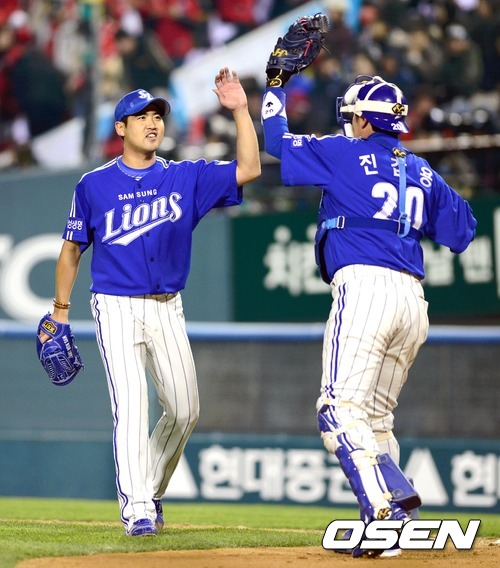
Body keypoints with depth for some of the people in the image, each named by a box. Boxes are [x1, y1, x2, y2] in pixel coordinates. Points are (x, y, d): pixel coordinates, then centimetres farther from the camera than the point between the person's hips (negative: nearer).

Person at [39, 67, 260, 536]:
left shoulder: (186, 178, 4)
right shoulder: (94, 185, 0)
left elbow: (248, 170, -7)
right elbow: (72, 249, 9)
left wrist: (240, 111, -15)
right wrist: (60, 311, 6)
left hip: (167, 309, 3)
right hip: (116, 307, -3)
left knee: (184, 410, 5)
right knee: (131, 404, -16)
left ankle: (149, 491, 26)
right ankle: (136, 508, -16)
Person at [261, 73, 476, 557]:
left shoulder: (345, 154, 2)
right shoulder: (421, 171, 19)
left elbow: (277, 142, 11)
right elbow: (462, 230, 22)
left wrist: (274, 93, 27)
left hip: (364, 287, -7)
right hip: (414, 299, 7)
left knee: (342, 409, -15)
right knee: (375, 417, 15)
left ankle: (384, 510, -32)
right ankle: (398, 503, 4)